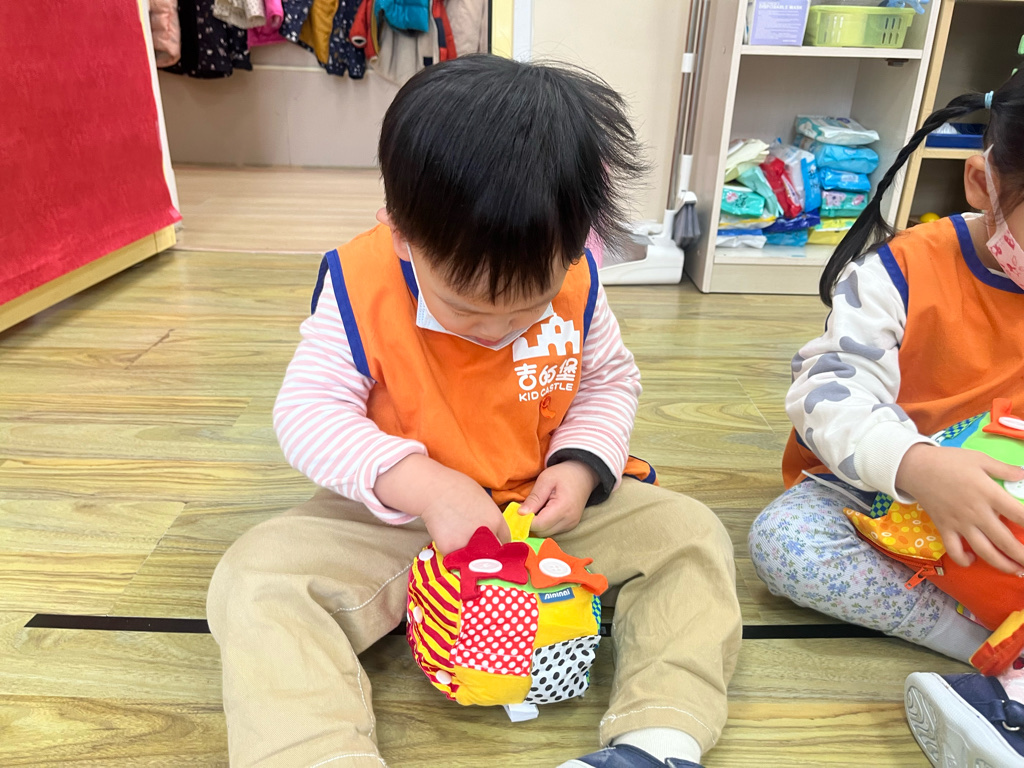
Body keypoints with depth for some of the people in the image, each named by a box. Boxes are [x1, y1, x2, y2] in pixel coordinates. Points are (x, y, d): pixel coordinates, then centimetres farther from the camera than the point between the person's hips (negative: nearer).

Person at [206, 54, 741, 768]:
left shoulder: (573, 282, -11)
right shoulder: (359, 284, -17)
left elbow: (611, 380, 6)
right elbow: (307, 411, -17)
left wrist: (583, 462, -15)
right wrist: (423, 484, -31)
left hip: (545, 512, 2)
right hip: (397, 517, -1)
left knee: (691, 536, -11)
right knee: (256, 580, -23)